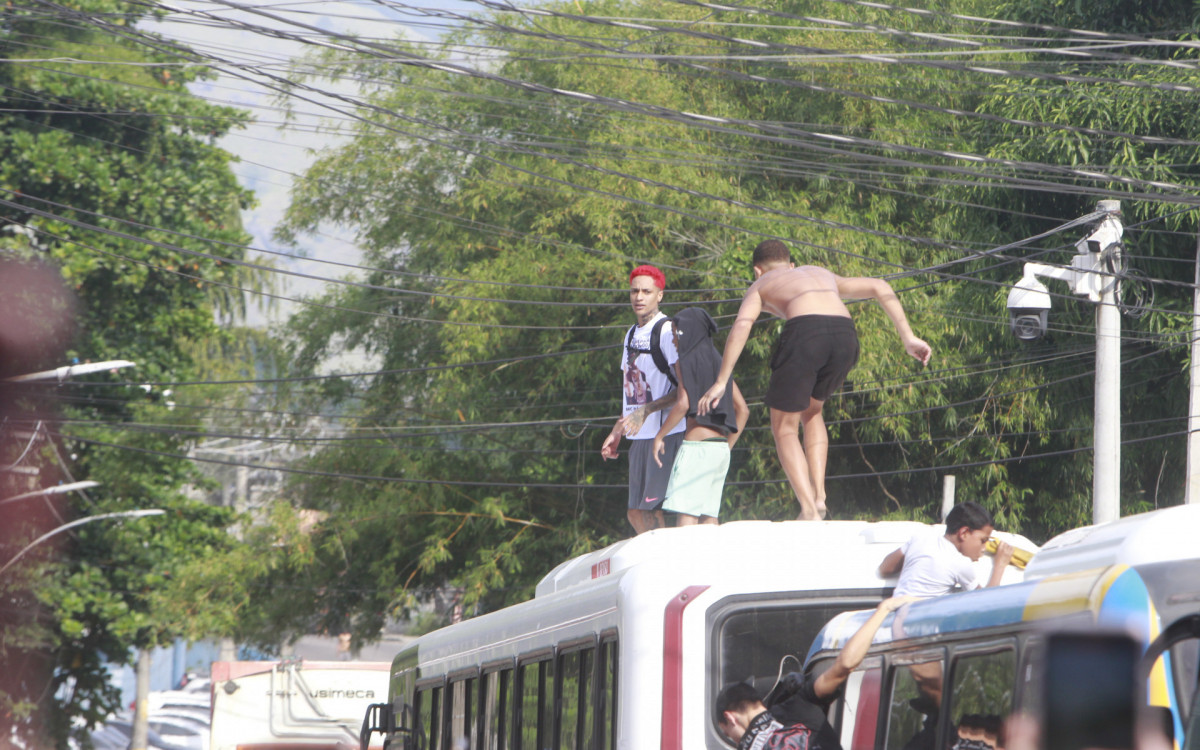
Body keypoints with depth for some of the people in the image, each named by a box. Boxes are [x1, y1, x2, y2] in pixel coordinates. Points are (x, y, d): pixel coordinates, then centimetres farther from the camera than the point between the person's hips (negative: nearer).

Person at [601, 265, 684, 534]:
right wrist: (617, 432, 22)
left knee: (656, 511, -12)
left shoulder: (667, 331, -9)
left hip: (665, 435, -9)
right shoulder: (632, 335, 17)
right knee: (636, 513, 10)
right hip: (639, 437, 9)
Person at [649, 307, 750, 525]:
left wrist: (659, 436, -7)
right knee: (708, 514, 8)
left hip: (696, 444, -7)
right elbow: (743, 410, 16)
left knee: (685, 514, -10)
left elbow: (683, 404, -16)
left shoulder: (685, 362, -3)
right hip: (720, 447, 7)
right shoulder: (719, 363, 16)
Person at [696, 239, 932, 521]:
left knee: (784, 427, 11)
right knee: (811, 411, 29)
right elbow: (880, 288, 31)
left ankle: (809, 509, -5)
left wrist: (721, 382, 1)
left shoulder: (760, 286, 27)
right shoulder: (824, 274, 40)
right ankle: (819, 495, 14)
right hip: (845, 334, 4)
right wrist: (908, 337, 26)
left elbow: (741, 326, 7)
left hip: (804, 332, -4)